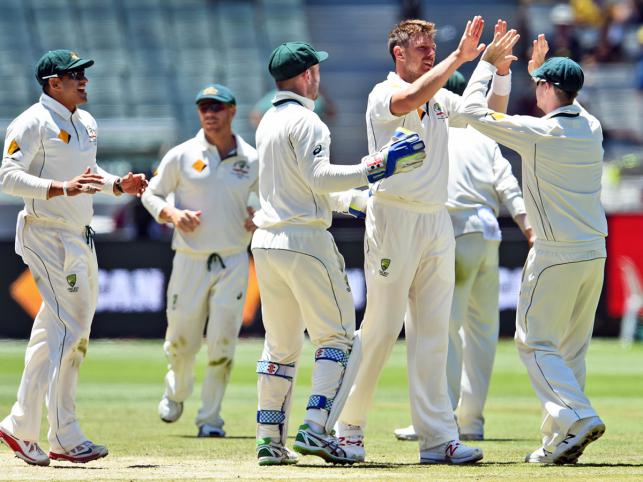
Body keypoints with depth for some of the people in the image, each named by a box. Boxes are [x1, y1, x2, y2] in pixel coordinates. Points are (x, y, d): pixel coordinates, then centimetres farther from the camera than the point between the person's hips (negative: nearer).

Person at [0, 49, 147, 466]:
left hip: (82, 239, 9)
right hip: (48, 238, -9)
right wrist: (62, 188, -31)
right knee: (71, 328, -13)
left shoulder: (86, 123, 15)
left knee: (55, 333, 10)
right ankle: (66, 438, -11)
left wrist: (118, 185, 8)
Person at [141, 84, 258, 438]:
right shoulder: (182, 156, 0)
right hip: (190, 260, 0)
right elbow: (151, 193, 7)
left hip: (233, 262, 0)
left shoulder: (252, 160, 3)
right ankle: (177, 391, 37)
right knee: (181, 341, 5)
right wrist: (172, 214, -12)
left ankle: (210, 418, 8)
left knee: (222, 343, -4)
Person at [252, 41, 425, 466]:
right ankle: (317, 429, -14)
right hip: (305, 240, -8)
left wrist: (351, 199, 31)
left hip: (266, 243, 8)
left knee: (280, 345, 13)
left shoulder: (268, 123, 18)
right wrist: (375, 168, -22)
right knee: (338, 336, -3)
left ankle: (270, 440, 11)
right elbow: (320, 177, -21)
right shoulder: (305, 121, -9)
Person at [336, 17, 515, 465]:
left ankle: (438, 438, 1)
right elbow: (409, 99, -28)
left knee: (433, 333, 3)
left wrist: (499, 67, -1)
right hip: (393, 219, -7)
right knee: (381, 328, -5)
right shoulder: (383, 95, -6)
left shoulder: (441, 100, 15)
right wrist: (459, 58, -28)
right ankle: (348, 428, 5)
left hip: (437, 223, 7)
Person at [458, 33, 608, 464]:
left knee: (536, 342, -1)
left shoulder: (539, 132, -15)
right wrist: (541, 68, 34)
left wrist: (488, 64, 3)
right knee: (571, 348, 12)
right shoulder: (592, 128, 5)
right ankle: (559, 442, 12)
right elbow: (567, 104, 31)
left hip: (556, 255, -7)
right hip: (595, 251, 7)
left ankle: (577, 417, -20)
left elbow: (473, 110, -8)